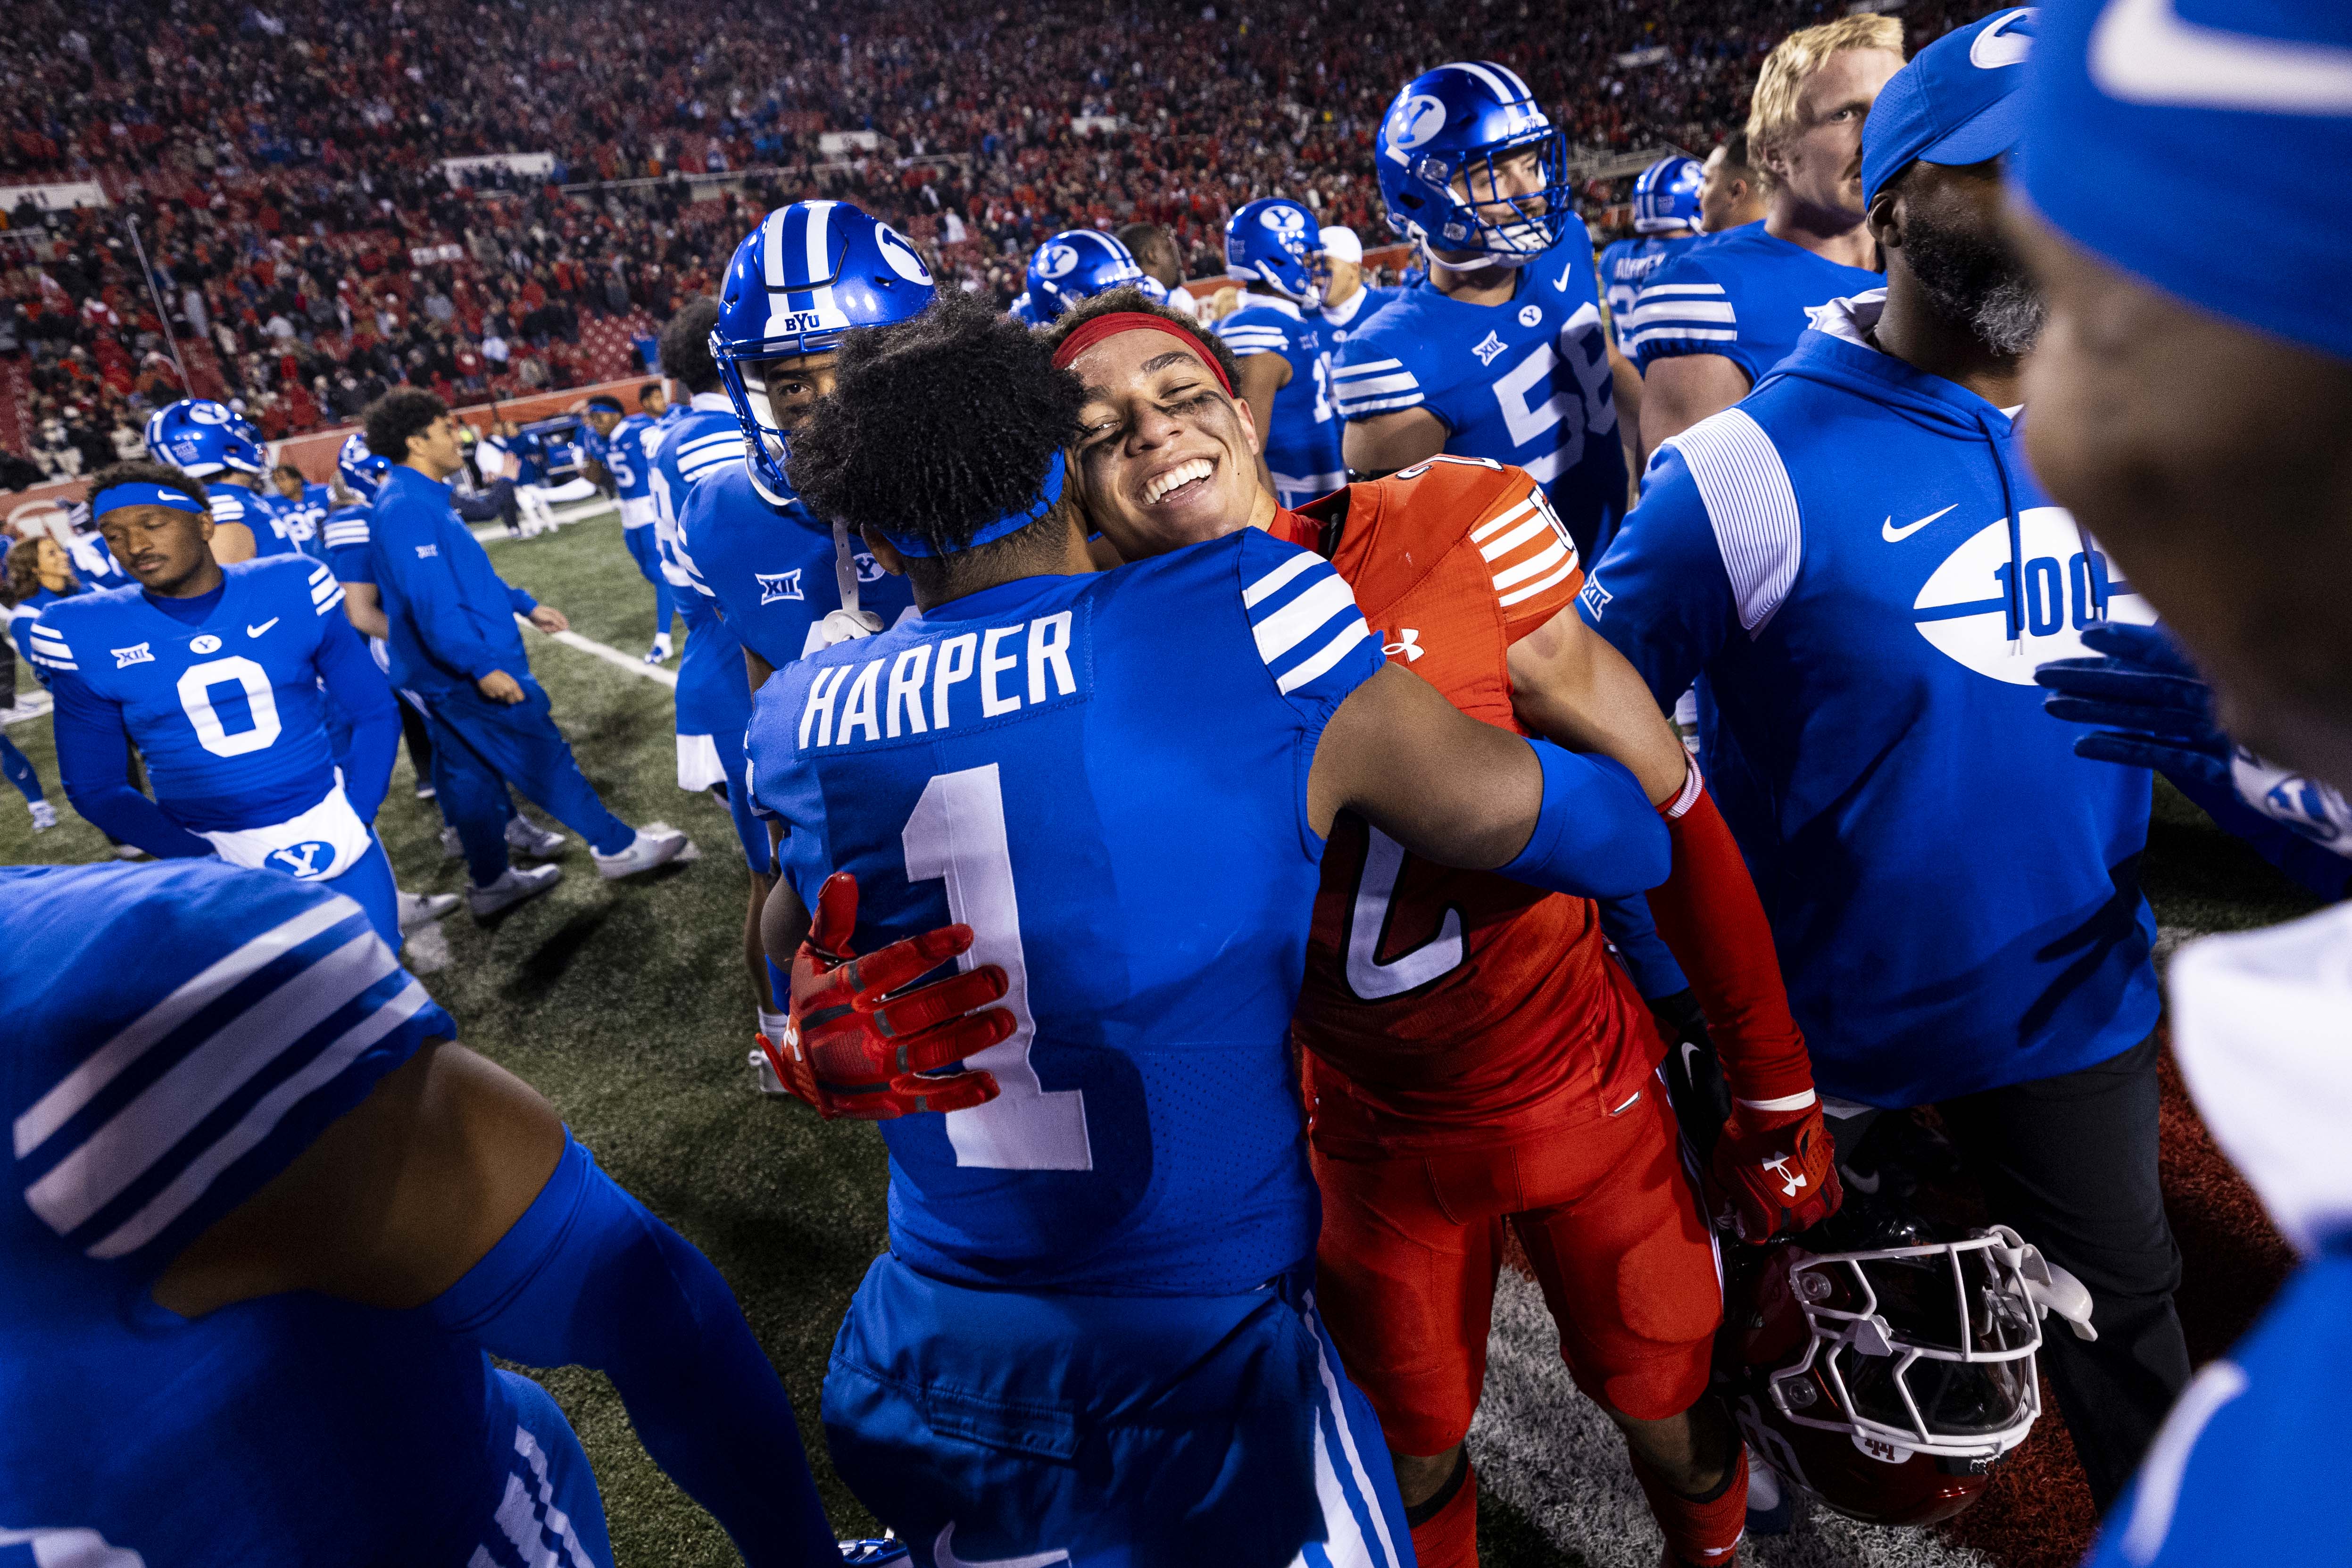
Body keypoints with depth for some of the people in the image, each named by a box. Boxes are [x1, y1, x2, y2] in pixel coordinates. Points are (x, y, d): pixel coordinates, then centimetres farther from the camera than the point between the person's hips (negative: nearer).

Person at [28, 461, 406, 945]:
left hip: (333, 827, 0)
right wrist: (209, 862, -7)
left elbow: (373, 713, 3)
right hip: (220, 854, 0)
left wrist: (354, 821, -7)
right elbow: (96, 787, 3)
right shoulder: (84, 635, -4)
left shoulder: (293, 591, -5)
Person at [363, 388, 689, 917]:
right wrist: (483, 667, -29)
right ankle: (617, 847, 13)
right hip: (469, 674, -10)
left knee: (470, 774, 15)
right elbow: (433, 604, -27)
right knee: (544, 757, 1)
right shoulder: (408, 510, -20)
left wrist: (525, 605, 25)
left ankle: (490, 881, 26)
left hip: (450, 676, 10)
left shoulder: (420, 500, 13)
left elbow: (468, 577, 23)